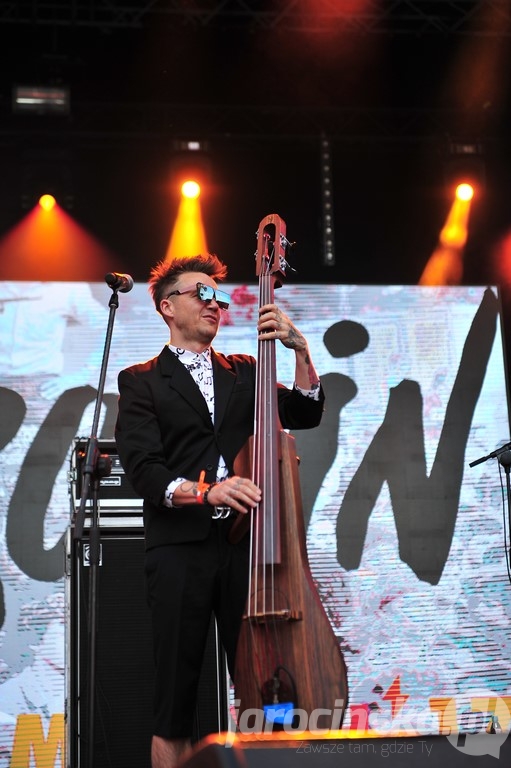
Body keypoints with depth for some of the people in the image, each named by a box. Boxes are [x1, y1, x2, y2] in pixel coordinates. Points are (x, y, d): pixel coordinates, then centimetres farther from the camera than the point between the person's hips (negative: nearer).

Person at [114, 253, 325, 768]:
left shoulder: (244, 373, 21)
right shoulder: (141, 382, 9)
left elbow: (305, 415, 9)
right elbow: (143, 470, -5)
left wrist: (300, 350, -4)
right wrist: (205, 491, -22)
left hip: (244, 541, 3)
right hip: (179, 549, -2)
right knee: (175, 700, 1)